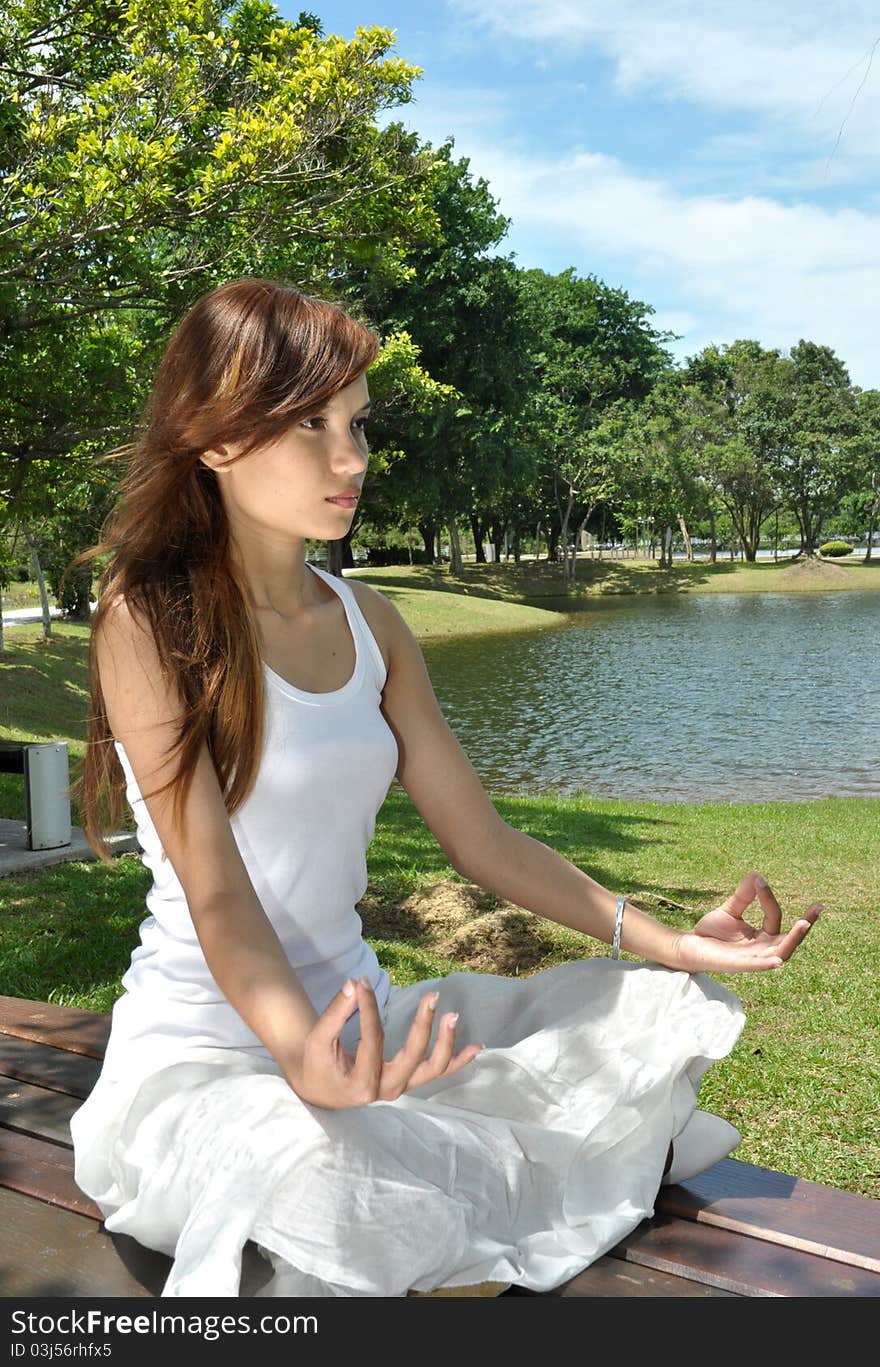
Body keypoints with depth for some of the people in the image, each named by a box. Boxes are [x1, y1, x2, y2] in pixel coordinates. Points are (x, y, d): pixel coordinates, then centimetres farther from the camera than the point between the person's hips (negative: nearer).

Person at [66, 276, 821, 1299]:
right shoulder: (151, 618, -11)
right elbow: (216, 893, -19)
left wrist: (673, 944, -4)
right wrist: (303, 1056, -38)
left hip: (361, 1020, 6)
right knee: (338, 1190, -37)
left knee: (668, 1008, 3)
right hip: (202, 1049, -6)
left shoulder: (367, 621, 7)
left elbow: (484, 841, 6)